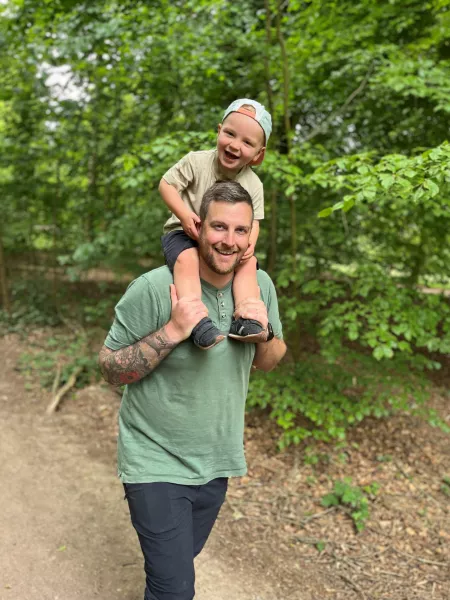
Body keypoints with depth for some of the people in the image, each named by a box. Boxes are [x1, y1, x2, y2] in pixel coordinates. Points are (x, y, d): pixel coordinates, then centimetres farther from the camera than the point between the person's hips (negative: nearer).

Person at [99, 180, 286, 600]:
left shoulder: (260, 286, -6)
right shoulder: (154, 288, -22)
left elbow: (268, 363, 5)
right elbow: (110, 369, -16)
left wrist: (265, 332, -17)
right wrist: (173, 332, -30)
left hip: (216, 460, 5)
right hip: (157, 461, -5)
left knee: (182, 558, 26)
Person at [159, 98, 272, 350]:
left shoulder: (254, 184, -3)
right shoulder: (196, 162, -13)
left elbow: (253, 220, 2)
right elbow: (166, 184, -10)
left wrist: (250, 243, -21)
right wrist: (184, 214, -25)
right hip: (185, 234, -4)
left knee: (249, 263, -17)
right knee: (187, 260, -34)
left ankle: (245, 319, -18)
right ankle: (198, 321, -42)